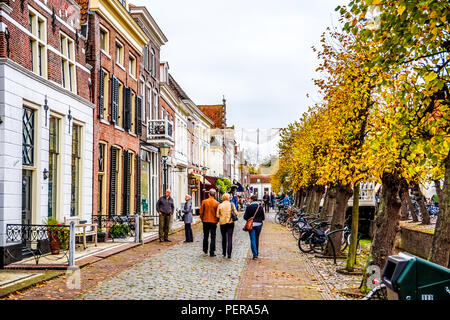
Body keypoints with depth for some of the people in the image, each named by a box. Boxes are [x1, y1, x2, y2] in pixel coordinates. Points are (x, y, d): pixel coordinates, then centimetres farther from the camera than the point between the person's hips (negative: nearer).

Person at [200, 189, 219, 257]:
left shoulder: (204, 202, -5)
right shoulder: (216, 203, -9)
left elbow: (201, 212, 0)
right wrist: (216, 221, 9)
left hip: (205, 221, 2)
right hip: (213, 222, -2)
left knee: (205, 236, 16)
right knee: (213, 237, 3)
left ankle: (205, 250, 27)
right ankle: (211, 252, 0)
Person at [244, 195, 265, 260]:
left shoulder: (249, 207, -8)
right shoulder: (260, 207, -2)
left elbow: (245, 217, -7)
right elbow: (263, 218, 1)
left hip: (251, 225, -3)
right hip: (259, 224, 3)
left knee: (253, 239, -2)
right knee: (257, 238, 18)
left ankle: (255, 254, -11)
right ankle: (257, 252, 28)